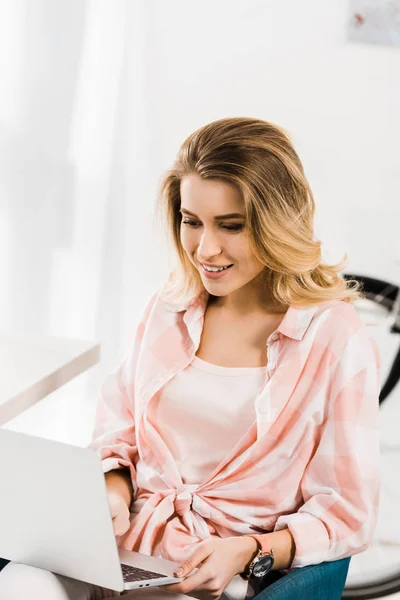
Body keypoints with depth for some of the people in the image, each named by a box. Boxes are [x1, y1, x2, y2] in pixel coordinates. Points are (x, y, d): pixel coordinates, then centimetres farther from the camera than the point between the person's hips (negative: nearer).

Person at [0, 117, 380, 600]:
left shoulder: (338, 342, -7)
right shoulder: (169, 307, 8)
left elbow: (347, 513, -3)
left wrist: (248, 552, -18)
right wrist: (114, 493, -7)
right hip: (128, 539, 4)